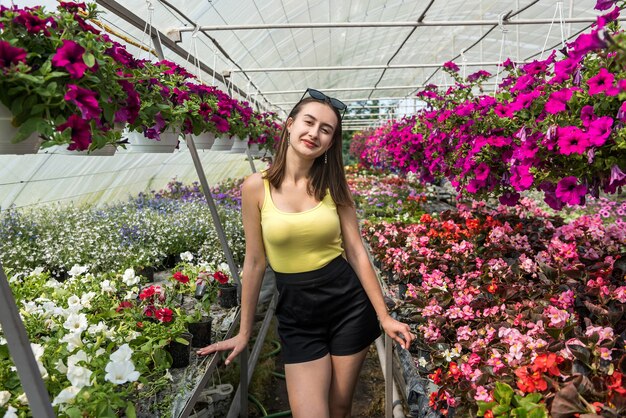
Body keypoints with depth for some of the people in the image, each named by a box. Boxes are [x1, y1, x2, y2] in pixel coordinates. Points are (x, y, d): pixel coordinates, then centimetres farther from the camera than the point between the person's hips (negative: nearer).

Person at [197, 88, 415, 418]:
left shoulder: (333, 185, -4)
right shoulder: (257, 186, -8)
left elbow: (356, 252, -1)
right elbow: (254, 262, -2)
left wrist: (384, 316, -1)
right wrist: (244, 332, 6)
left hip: (349, 303, 2)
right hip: (296, 312, -1)